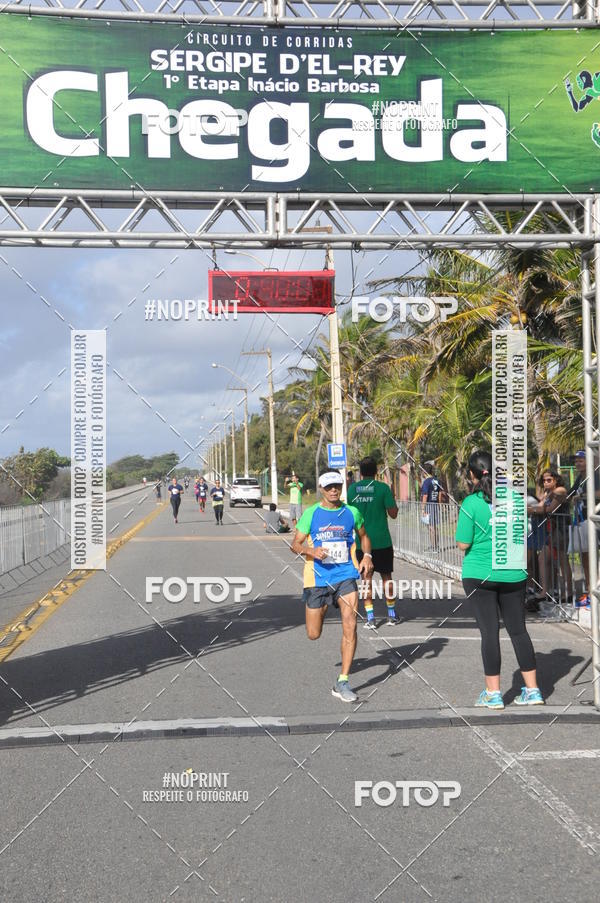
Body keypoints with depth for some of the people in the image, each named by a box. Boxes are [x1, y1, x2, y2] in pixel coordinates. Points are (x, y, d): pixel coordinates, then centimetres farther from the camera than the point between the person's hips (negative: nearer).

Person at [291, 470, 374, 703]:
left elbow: (363, 536, 21)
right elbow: (295, 544, 2)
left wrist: (367, 556, 2)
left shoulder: (352, 512, 4)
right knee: (313, 634, 6)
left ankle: (342, 682, -8)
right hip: (318, 578, 0)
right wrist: (311, 550, -19)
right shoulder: (311, 513, -1)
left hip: (346, 577, 1)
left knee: (350, 625, -16)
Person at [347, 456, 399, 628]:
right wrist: (394, 505, 12)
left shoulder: (352, 488, 1)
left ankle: (370, 617, 2)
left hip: (361, 541, 2)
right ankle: (391, 615, 17)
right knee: (386, 576, 11)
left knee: (366, 578, 6)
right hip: (382, 540, -2)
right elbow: (393, 514, -7)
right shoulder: (382, 487, -8)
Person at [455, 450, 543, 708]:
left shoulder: (471, 504, -12)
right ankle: (532, 690, 13)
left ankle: (493, 693, 7)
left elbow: (463, 544, -11)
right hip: (512, 574, 4)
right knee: (518, 630, 11)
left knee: (489, 631, 2)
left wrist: (463, 527, 7)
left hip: (479, 574, -3)